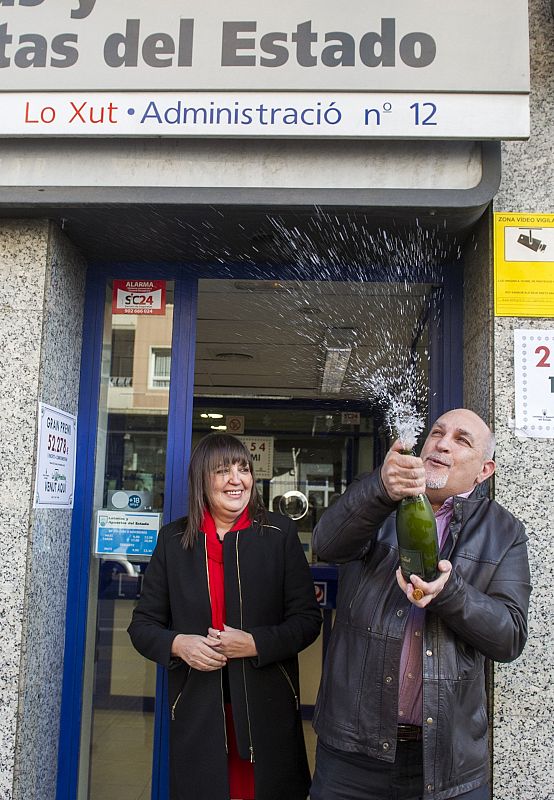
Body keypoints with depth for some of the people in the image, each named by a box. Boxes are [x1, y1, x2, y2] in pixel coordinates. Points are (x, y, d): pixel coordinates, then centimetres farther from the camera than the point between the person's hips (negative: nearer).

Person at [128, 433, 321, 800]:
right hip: (197, 711, 1)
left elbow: (308, 619, -2)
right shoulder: (173, 539, 2)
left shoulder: (280, 533, -2)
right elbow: (143, 624, 7)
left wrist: (254, 643, -17)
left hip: (266, 710, -1)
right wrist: (178, 644, -13)